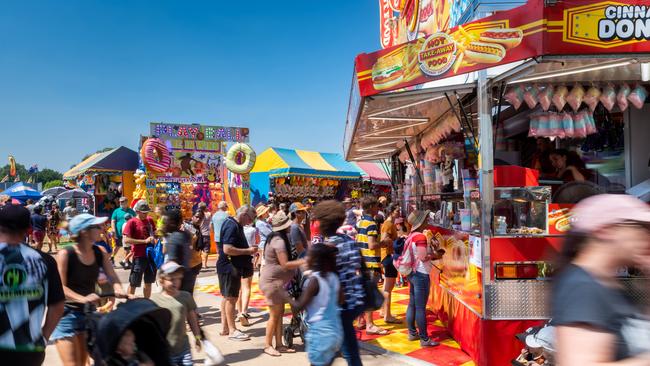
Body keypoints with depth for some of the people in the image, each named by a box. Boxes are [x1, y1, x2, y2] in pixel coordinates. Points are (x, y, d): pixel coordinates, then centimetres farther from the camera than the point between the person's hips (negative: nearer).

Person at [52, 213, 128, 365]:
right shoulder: (65, 254, -17)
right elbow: (60, 287, -22)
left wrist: (118, 290, -25)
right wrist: (82, 298, -37)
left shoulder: (100, 254, 0)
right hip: (66, 313, -6)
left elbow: (113, 277, -3)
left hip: (88, 313, 6)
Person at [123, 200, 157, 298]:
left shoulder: (150, 220, 8)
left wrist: (154, 238, -1)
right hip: (139, 256, -6)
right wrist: (144, 241, -20)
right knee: (133, 283, 3)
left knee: (148, 282, 16)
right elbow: (126, 240, -16)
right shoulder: (132, 222, -9)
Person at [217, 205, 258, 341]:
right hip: (229, 267, -11)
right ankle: (232, 330, 6)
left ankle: (225, 328, 25)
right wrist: (248, 251, -21)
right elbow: (227, 249, -28)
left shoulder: (236, 225, 12)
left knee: (228, 297, 15)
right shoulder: (231, 226, -20)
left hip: (233, 267, 11)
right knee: (231, 298, -3)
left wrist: (249, 251, 11)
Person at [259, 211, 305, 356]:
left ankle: (279, 344, 18)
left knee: (280, 313, 12)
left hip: (276, 281, 10)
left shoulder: (275, 238, 11)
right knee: (274, 314, -2)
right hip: (272, 281, -10)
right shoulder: (279, 241, -21)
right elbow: (285, 264, -26)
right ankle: (268, 345, 9)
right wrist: (303, 262, -24)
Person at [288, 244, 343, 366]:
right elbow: (339, 300, 17)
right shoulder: (334, 277, 3)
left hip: (320, 332, -7)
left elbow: (298, 306, -16)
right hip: (336, 330, 7)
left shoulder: (314, 279, -18)